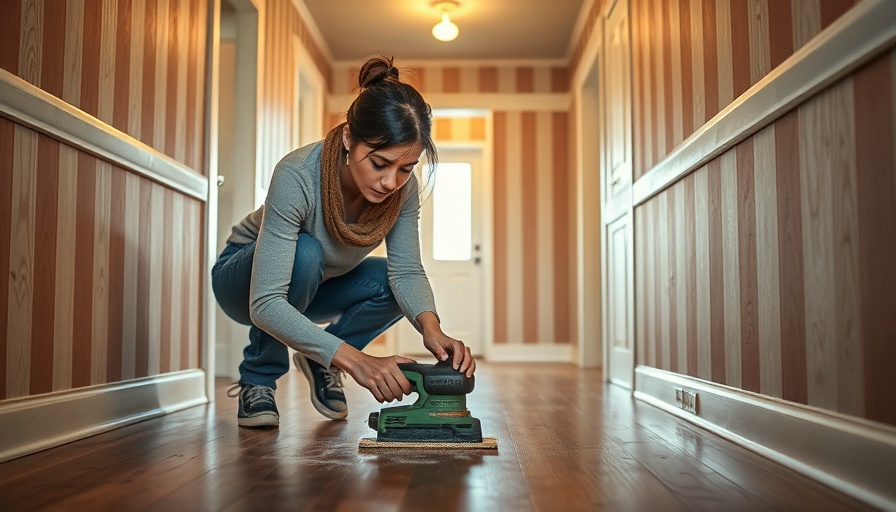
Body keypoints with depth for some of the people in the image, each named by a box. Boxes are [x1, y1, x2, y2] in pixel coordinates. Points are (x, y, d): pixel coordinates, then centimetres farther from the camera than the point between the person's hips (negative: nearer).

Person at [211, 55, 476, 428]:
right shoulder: (297, 176, -38)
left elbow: (407, 270, -20)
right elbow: (266, 304, -43)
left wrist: (430, 326, -42)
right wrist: (354, 360, -52)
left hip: (314, 285, 5)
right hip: (244, 280, -4)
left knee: (392, 284, -22)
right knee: (305, 254, -36)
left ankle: (319, 360, 4)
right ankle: (257, 380, -12)